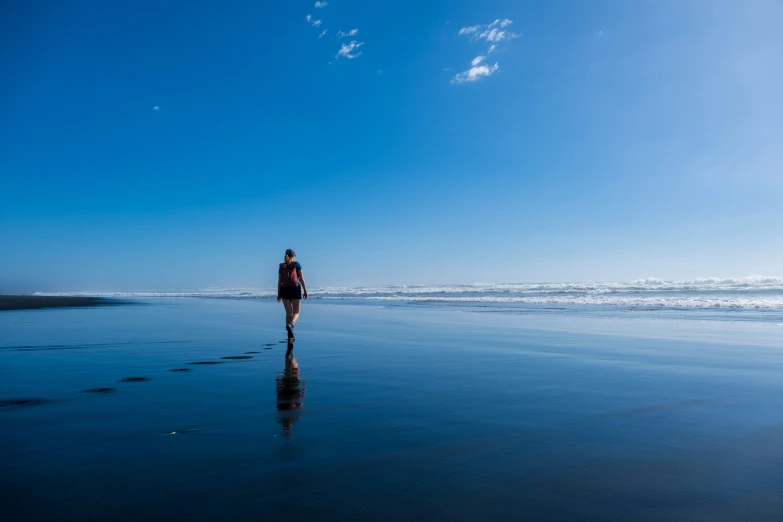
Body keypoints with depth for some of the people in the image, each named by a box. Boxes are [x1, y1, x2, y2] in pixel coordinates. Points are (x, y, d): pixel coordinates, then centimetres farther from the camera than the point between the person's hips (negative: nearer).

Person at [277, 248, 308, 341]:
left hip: (284, 290, 3)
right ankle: (290, 325, -26)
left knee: (288, 312, 10)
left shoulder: (282, 267, 8)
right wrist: (305, 290, -2)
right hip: (295, 290, -3)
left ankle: (291, 336, 5)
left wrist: (279, 294, 10)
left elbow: (279, 281, 6)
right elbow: (301, 278, -5)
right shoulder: (297, 265, 0)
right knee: (296, 312, 6)